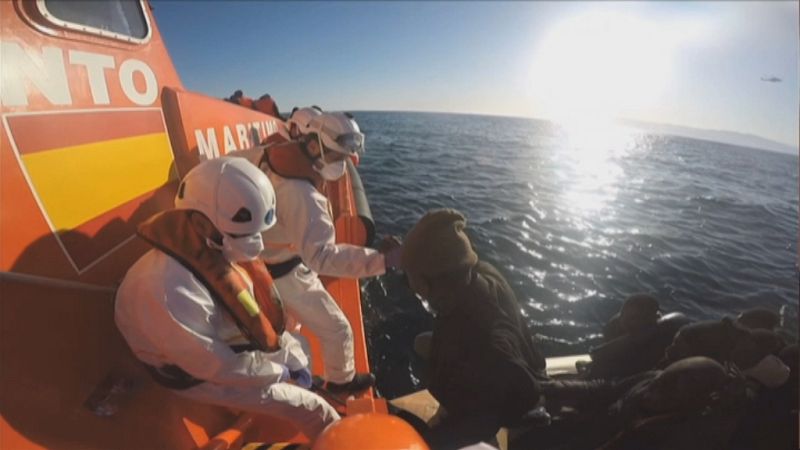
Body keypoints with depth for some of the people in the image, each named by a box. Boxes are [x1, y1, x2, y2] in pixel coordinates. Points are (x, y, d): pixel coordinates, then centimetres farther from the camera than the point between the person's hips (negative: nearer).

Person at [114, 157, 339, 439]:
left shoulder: (218, 249, -17)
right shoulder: (170, 290, -40)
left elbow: (257, 307, -4)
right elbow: (215, 365, -30)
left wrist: (292, 357, -3)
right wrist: (276, 371, -15)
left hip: (233, 343, 7)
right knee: (310, 408, -4)